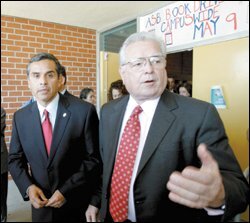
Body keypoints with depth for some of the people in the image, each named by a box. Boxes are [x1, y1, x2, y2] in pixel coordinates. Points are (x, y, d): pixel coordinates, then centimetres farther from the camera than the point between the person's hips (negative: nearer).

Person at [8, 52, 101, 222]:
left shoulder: (84, 111, -16)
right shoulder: (20, 117, -3)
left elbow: (94, 158, -12)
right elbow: (15, 159, 6)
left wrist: (67, 191, -16)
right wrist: (28, 187, -10)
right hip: (41, 204, 4)